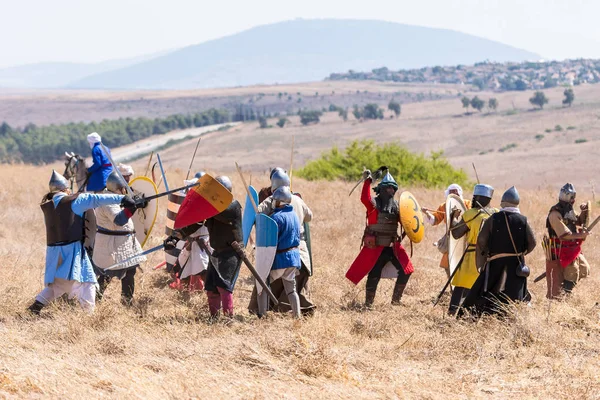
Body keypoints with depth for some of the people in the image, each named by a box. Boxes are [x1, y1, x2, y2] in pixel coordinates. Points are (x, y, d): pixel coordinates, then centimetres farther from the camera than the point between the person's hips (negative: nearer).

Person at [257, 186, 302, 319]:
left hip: (280, 258, -8)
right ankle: (297, 316, 10)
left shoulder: (277, 217, -16)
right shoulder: (294, 215, 11)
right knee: (291, 289, 17)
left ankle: (261, 315, 0)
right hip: (294, 257, 8)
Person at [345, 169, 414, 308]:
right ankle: (368, 304, 9)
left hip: (393, 246, 6)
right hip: (376, 247, -6)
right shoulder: (374, 204, -9)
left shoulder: (396, 205, 9)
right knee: (374, 275, -5)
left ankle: (396, 300, 17)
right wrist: (367, 181, -33)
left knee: (405, 271, 2)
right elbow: (364, 198, -30)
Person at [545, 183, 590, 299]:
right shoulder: (555, 214, -21)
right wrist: (580, 235, -19)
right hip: (561, 252, -9)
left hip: (573, 249, 9)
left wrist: (584, 211, 2)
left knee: (584, 270, 17)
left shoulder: (569, 210, 8)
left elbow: (580, 222, 21)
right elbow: (564, 234, -27)